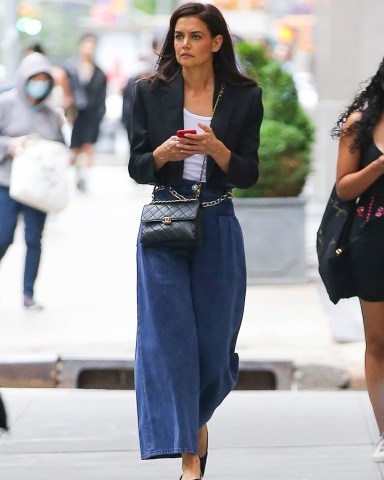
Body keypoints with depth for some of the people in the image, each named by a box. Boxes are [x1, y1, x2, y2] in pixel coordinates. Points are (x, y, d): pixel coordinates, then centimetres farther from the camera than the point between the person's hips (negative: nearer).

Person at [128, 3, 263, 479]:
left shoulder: (244, 96, 1)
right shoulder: (150, 92, 2)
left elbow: (248, 174, -1)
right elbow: (136, 167, 3)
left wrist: (215, 147, -19)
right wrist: (162, 153, -18)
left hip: (217, 228, 0)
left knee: (214, 337, 4)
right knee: (168, 335, -9)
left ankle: (196, 419, 36)